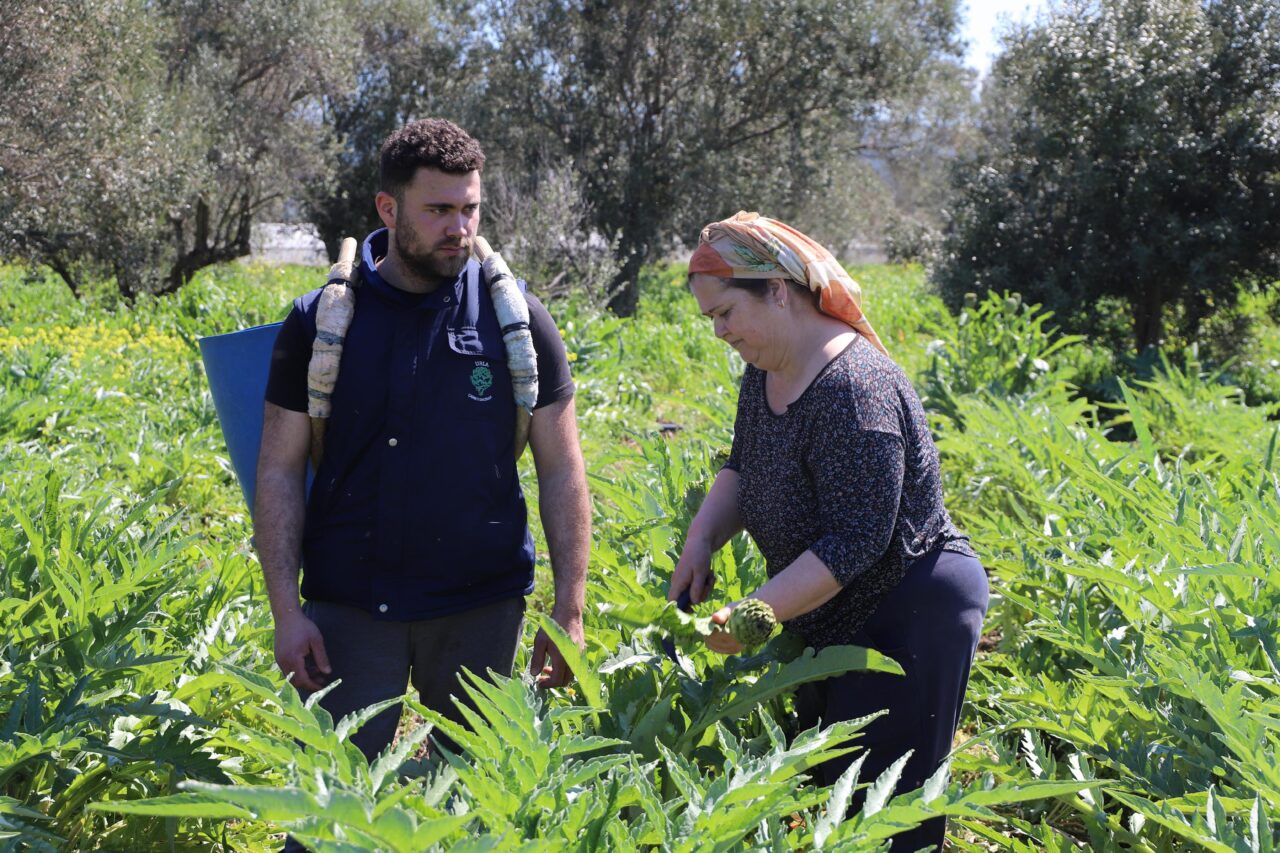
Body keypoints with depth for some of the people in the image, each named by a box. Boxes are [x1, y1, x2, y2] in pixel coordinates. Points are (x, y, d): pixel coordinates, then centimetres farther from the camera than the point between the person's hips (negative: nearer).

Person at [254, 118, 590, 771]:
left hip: (481, 607, 1)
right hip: (348, 608, 0)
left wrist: (570, 608, -3)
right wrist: (285, 610, -5)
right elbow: (279, 472, 2)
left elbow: (561, 471, 2)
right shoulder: (320, 321, 0)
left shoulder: (517, 320, 0)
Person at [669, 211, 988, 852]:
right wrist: (700, 540, -3)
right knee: (818, 786, 18)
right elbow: (742, 469, 14)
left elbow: (854, 543, -28)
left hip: (909, 622, -10)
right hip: (832, 628, 10)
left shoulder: (854, 390, -27)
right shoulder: (766, 370, 3)